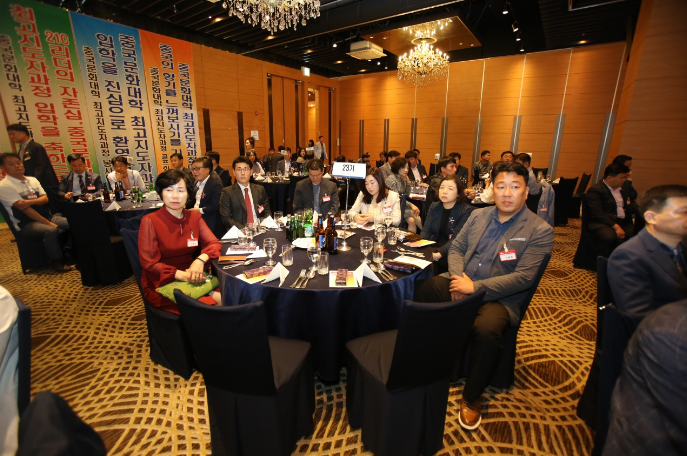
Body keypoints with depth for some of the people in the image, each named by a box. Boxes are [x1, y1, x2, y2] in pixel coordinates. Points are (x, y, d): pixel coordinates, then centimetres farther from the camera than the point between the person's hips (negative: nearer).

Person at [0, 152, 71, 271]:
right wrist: (48, 223, -21)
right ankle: (56, 261, -18)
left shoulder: (32, 180, 11)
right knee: (51, 230, -34)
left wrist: (29, 201, -19)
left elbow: (45, 199, 3)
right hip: (26, 224, -6)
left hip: (46, 216, 6)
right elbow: (26, 209, -16)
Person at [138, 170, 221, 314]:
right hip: (160, 284, -4)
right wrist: (181, 275, -23)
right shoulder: (149, 221, -7)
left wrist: (201, 259, -23)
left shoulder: (194, 216, 5)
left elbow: (214, 243, -2)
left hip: (192, 279, 4)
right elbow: (149, 263, -9)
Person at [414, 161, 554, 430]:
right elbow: (456, 247, 11)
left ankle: (471, 397, -4)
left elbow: (523, 277, -15)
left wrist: (475, 287, -21)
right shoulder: (478, 215, 10)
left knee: (486, 330, -34)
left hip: (500, 298, -4)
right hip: (462, 283, 5)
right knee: (422, 291, -20)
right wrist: (458, 276, -10)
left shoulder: (540, 231, -6)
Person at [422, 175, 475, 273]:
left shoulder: (467, 211, -6)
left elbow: (457, 239, -17)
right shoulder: (434, 206, 11)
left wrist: (438, 254, -33)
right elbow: (426, 231, 5)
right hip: (433, 249, 5)